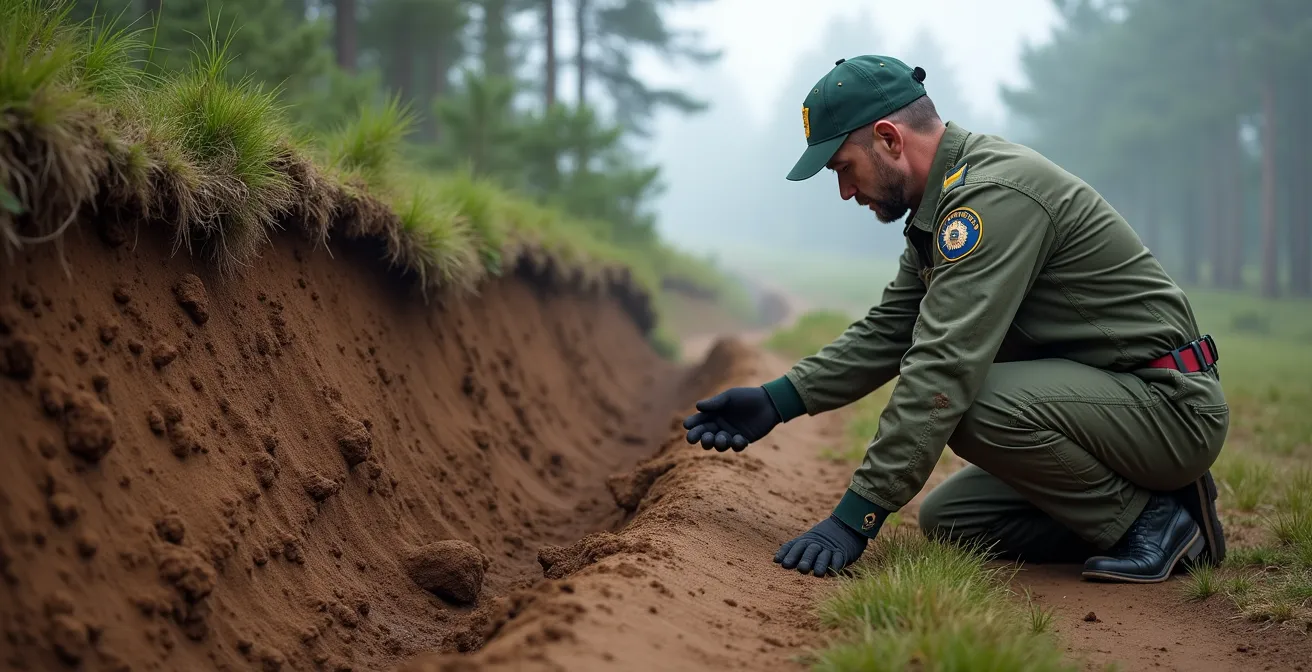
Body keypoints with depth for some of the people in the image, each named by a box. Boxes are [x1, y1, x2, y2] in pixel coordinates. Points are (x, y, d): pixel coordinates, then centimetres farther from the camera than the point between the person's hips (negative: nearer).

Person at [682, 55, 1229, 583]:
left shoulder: (993, 193, -23)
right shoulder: (942, 207, 9)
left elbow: (945, 368, -30)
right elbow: (887, 332, 11)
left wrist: (855, 518, -31)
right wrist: (776, 401, -2)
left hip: (1172, 404, -10)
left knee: (980, 403, -31)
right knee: (946, 518, 6)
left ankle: (1151, 517, -10)